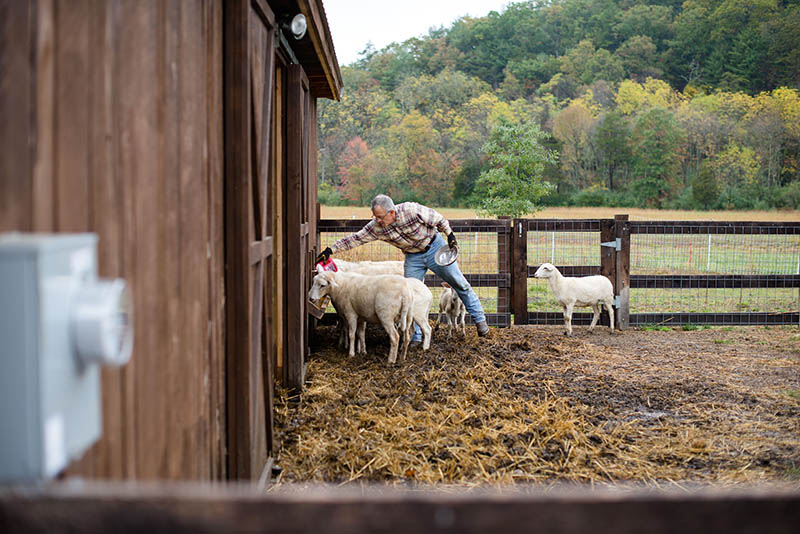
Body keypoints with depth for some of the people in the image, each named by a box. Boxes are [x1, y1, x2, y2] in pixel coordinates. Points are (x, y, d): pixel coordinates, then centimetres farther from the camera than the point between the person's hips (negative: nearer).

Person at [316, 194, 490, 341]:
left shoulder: (412, 210, -30)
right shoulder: (376, 227, -19)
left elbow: (438, 219, -17)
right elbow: (355, 239, -16)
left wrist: (450, 235, -12)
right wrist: (330, 250, -22)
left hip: (434, 247, -3)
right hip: (413, 257, 3)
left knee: (459, 283, 2)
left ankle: (479, 319, 17)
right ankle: (415, 337, 9)